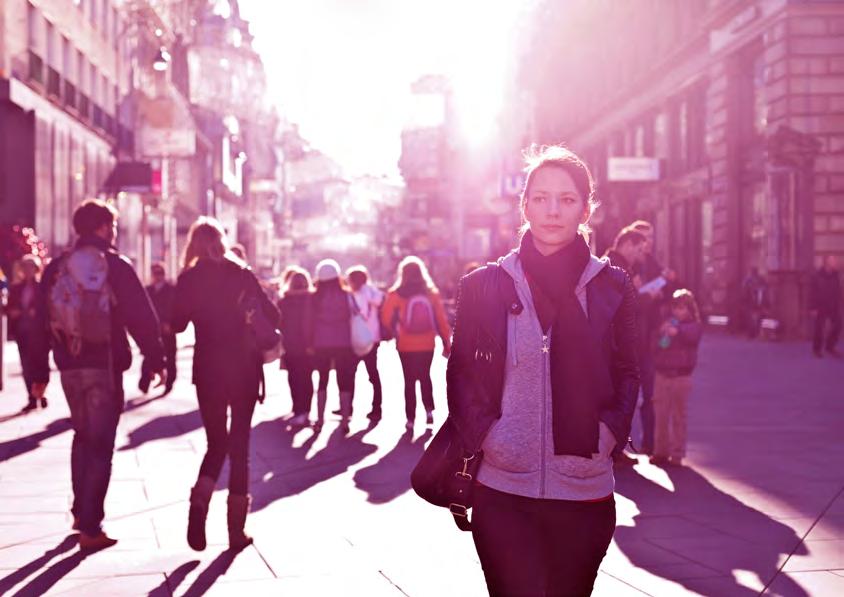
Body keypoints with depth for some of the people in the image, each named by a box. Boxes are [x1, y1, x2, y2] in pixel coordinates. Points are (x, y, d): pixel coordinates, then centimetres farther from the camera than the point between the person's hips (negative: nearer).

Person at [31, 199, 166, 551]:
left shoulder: (56, 268, 6)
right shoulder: (116, 266, -6)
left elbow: (42, 322, 6)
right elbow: (142, 318, -10)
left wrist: (40, 373, 10)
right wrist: (156, 360, -3)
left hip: (70, 366, 4)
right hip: (106, 365, -4)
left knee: (82, 435, 22)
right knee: (100, 443, 0)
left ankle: (81, 512, 26)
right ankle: (90, 528, -3)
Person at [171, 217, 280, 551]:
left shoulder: (189, 279, -1)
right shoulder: (242, 275, -1)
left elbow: (177, 324, -1)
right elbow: (271, 315, -2)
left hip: (208, 369, 1)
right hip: (244, 367, -1)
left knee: (216, 442, 13)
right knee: (239, 443, 7)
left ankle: (199, 502, -15)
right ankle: (237, 530, 7)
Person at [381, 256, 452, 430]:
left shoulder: (396, 295, -8)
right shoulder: (431, 293, -1)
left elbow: (386, 319, -5)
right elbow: (442, 320, -1)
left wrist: (395, 331, 15)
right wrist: (446, 343, 5)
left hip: (406, 346, -2)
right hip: (427, 345, 2)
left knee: (409, 381, 7)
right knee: (425, 377, 21)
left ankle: (410, 418, 5)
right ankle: (429, 410, 11)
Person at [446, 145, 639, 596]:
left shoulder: (612, 287, 5)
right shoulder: (483, 286, 2)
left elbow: (627, 375, 11)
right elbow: (461, 373, 6)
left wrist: (608, 432, -5)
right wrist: (483, 434, -8)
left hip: (586, 490, 1)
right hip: (503, 492, -1)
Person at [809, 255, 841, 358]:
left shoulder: (835, 275, -1)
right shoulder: (817, 276, -15)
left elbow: (838, 291, 7)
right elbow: (812, 293, -13)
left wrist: (839, 305, 6)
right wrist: (813, 308, -15)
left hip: (833, 306, 5)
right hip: (821, 307, -5)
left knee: (837, 325, 5)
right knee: (819, 328, 1)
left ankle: (830, 347, 22)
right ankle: (817, 349, 18)